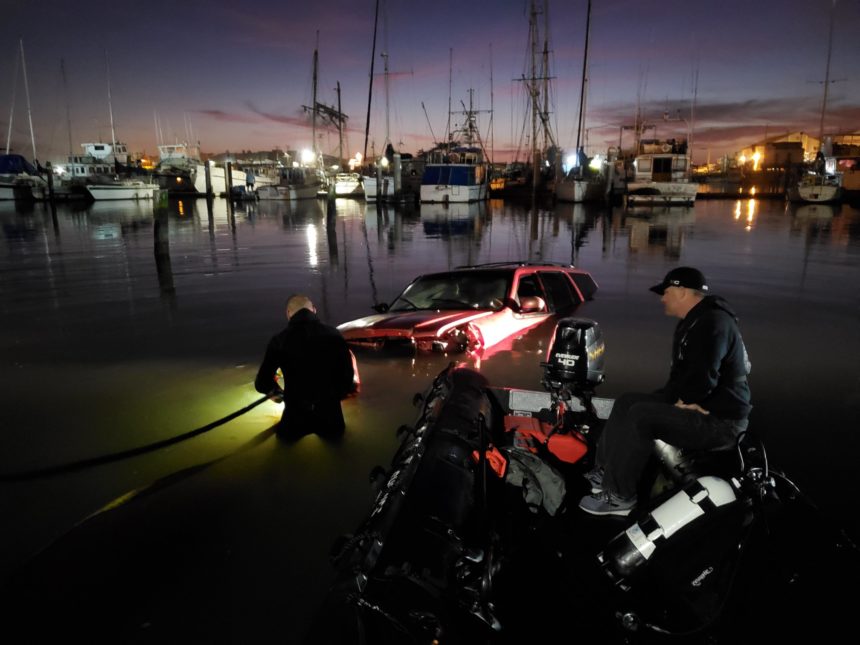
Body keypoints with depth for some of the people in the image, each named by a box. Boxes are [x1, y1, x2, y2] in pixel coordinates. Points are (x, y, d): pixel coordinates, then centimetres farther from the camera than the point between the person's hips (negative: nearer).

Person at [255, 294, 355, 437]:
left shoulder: (279, 339, -8)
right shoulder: (333, 334, -6)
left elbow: (262, 383, -1)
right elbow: (347, 375, -1)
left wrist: (274, 391, 22)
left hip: (296, 415, -1)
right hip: (329, 415, 1)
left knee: (284, 433, 33)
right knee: (334, 430, 36)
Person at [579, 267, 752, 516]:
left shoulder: (713, 322, -20)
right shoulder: (691, 322, 15)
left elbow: (703, 378, -30)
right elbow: (681, 372, 16)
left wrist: (683, 399, -11)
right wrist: (679, 398, -4)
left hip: (719, 419, -11)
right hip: (700, 406, 11)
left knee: (641, 416, -25)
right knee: (626, 402, 7)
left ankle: (619, 496, -16)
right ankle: (604, 471, 6)